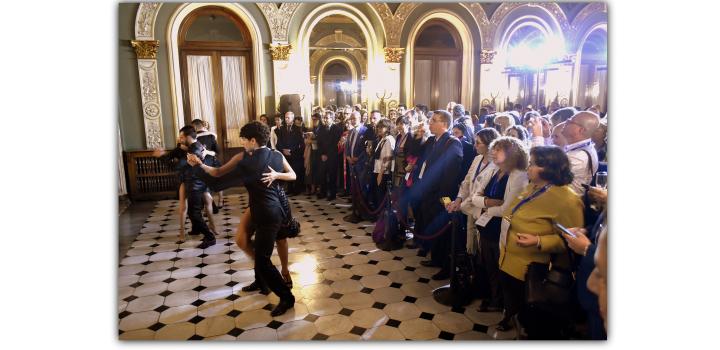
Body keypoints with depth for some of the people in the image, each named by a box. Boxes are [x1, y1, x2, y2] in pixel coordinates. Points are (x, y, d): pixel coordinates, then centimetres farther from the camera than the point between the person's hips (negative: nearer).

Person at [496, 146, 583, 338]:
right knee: (511, 306, 27)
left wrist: (539, 241, -32)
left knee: (530, 323, 11)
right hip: (508, 264, 8)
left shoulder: (566, 200, -22)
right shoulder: (532, 187, 6)